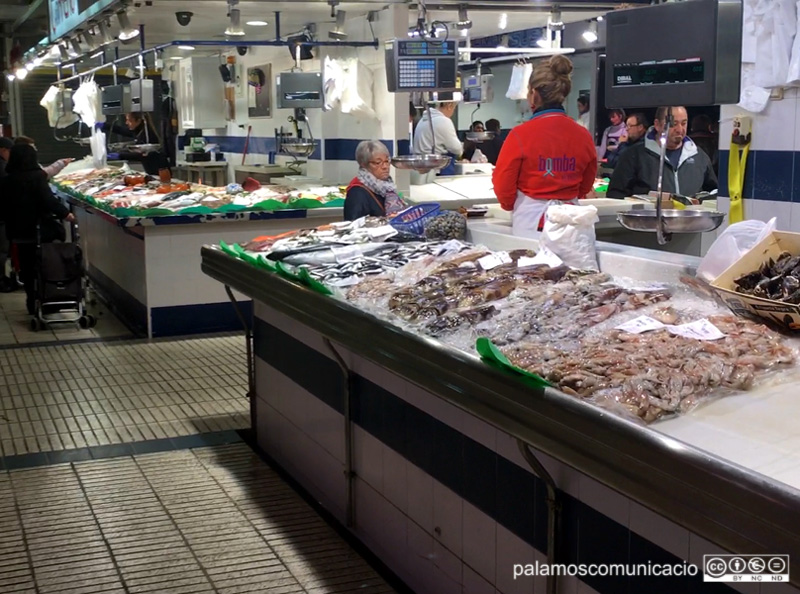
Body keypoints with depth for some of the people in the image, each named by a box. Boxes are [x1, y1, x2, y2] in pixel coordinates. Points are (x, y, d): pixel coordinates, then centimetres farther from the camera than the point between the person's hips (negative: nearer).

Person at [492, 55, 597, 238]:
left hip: (530, 220, -4)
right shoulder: (583, 135, -1)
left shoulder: (520, 135, -12)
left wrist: (510, 205, 17)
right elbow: (585, 186, 13)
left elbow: (503, 186, -4)